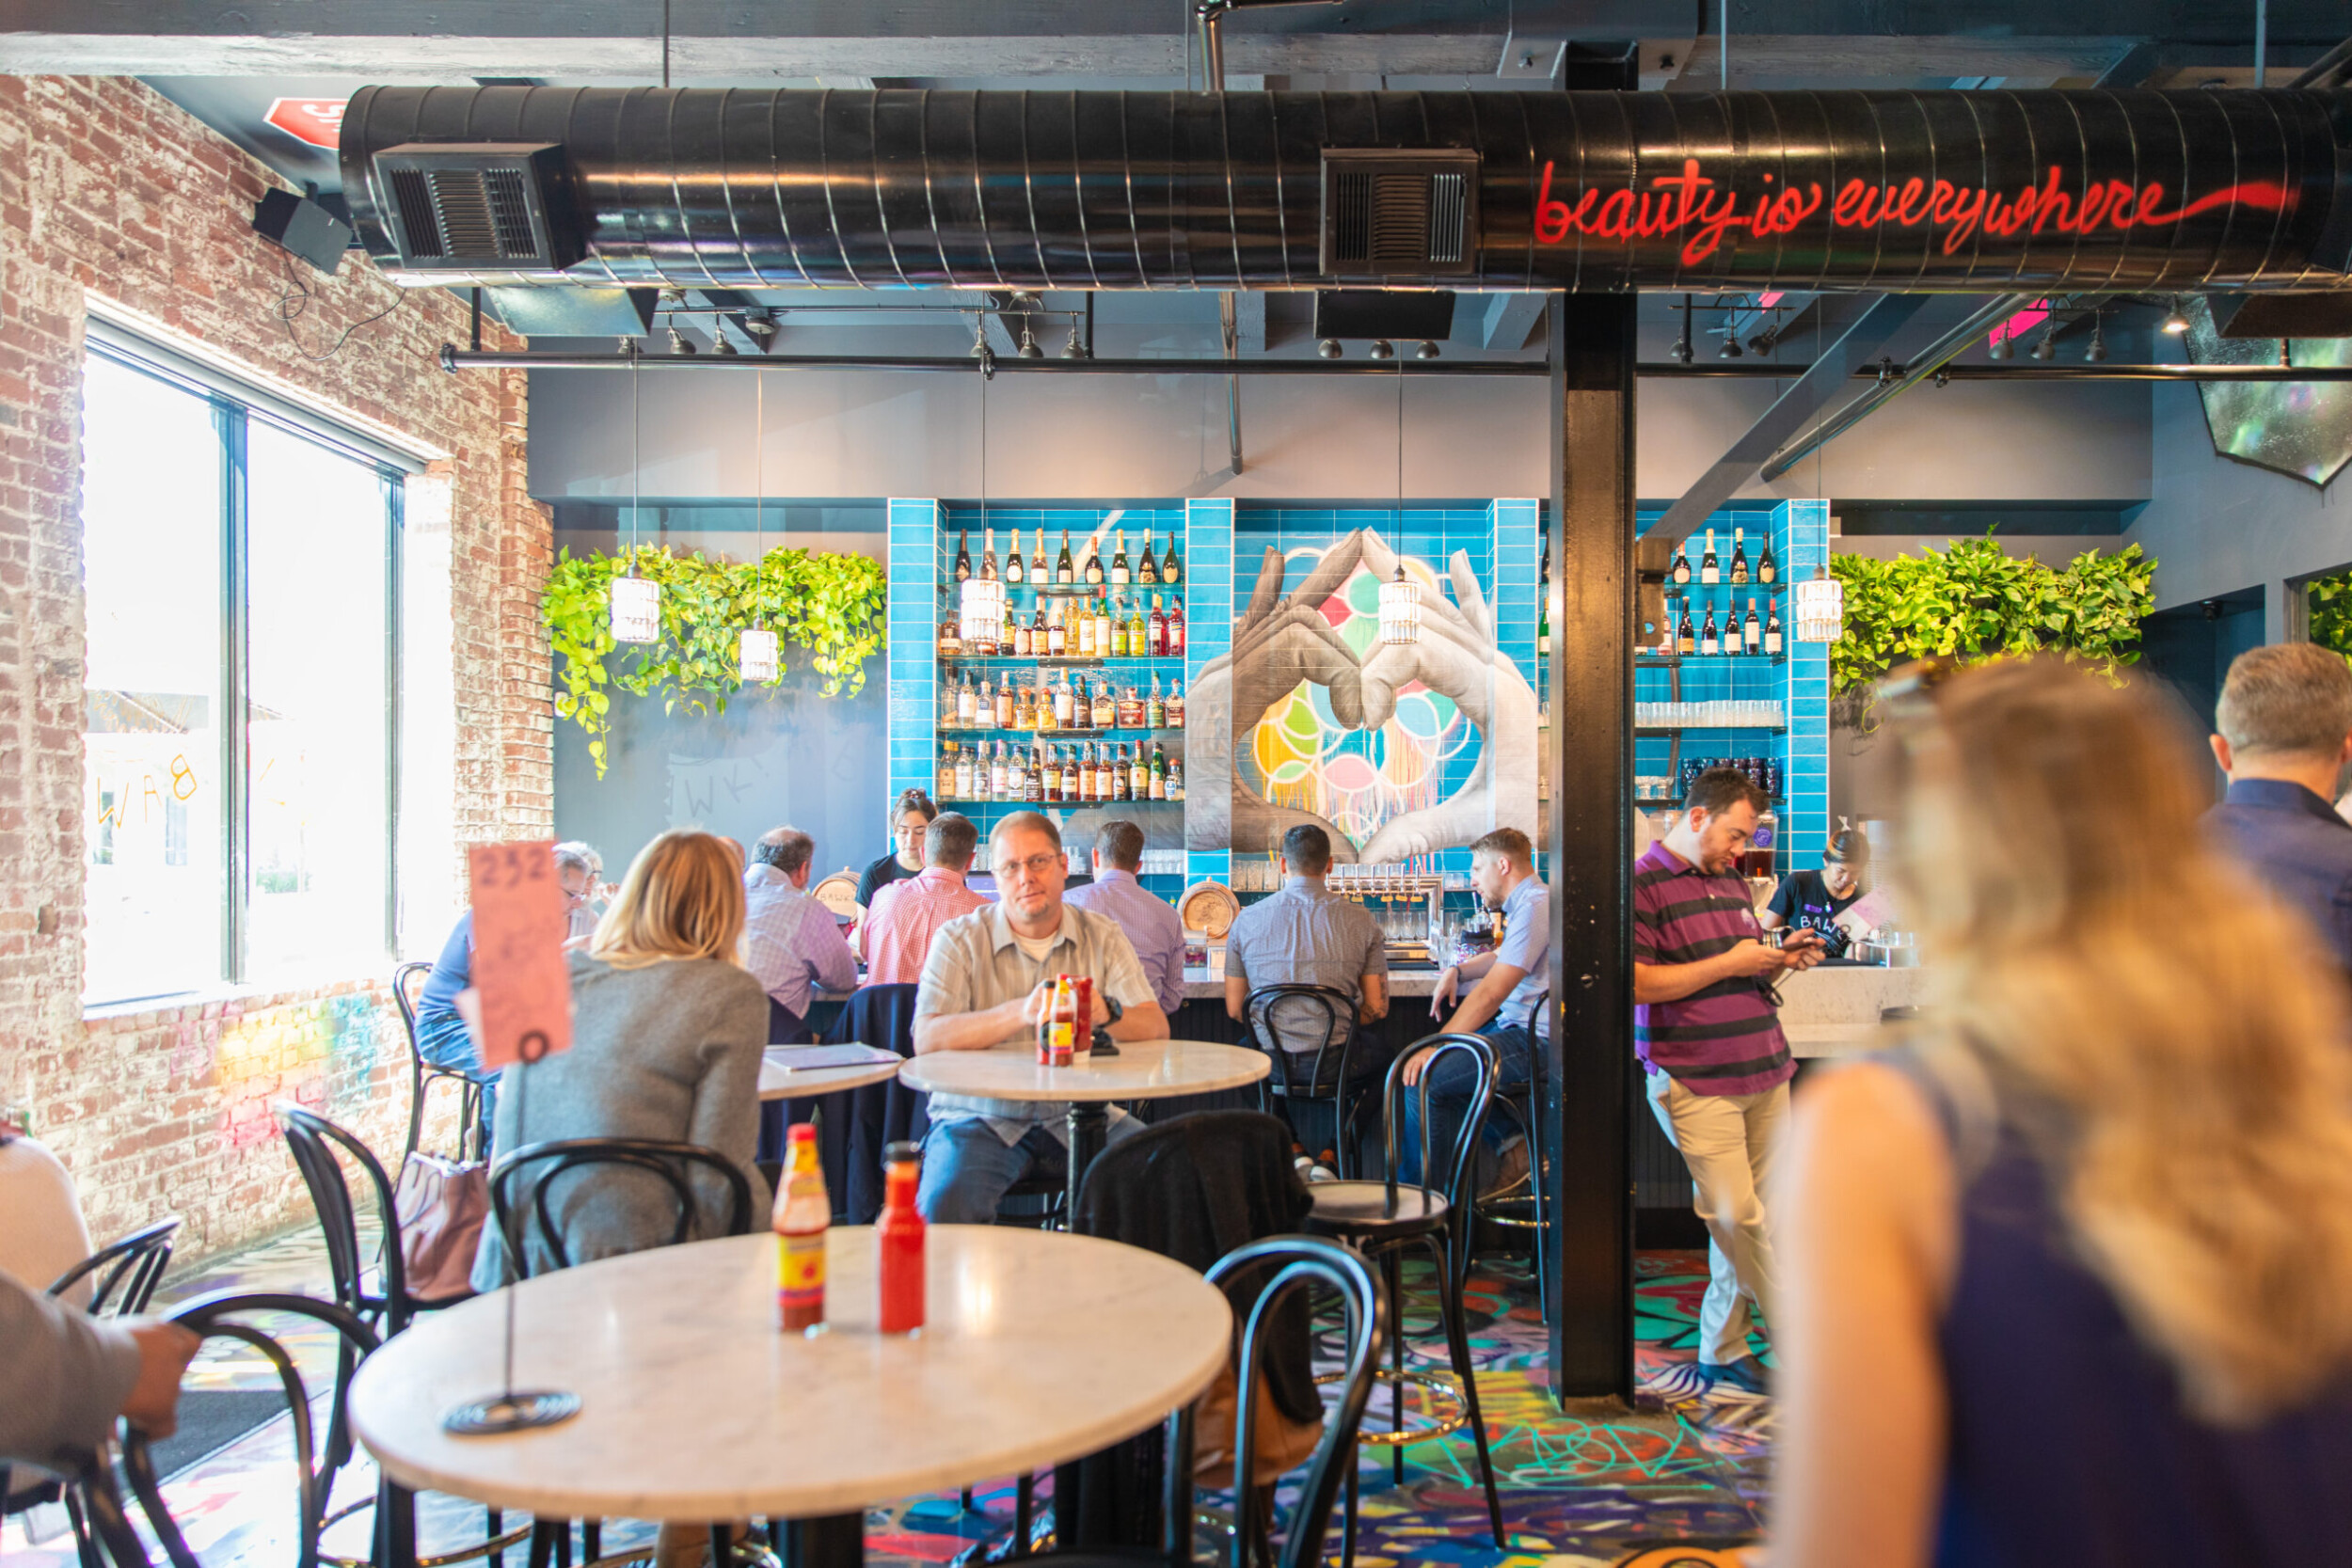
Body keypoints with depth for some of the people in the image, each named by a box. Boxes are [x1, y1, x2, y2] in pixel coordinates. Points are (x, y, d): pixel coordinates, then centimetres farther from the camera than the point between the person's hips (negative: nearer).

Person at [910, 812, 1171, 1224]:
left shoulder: (1103, 937, 10)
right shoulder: (959, 939, 2)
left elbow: (1156, 1028, 0)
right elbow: (926, 1039, -13)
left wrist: (1108, 1012, -24)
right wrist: (1020, 1013, -28)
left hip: (1077, 1112, 3)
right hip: (981, 1116, -2)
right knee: (946, 1201, -31)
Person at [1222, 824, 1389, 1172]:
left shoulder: (1247, 920, 1)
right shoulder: (1360, 920, -1)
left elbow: (1234, 1009, 5)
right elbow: (1377, 1008, 1)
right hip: (1337, 1068, -1)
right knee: (1379, 1051, 30)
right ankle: (1326, 1150, 29)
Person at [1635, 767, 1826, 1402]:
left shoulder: (1731, 881, 18)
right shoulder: (1643, 884, -8)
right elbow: (1635, 982, -17)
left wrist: (1780, 958, 6)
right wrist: (1728, 964, -15)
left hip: (1763, 1072, 8)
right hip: (1697, 1081, -8)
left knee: (1746, 1218, 8)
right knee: (1738, 1217, -9)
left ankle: (1721, 1354, 18)